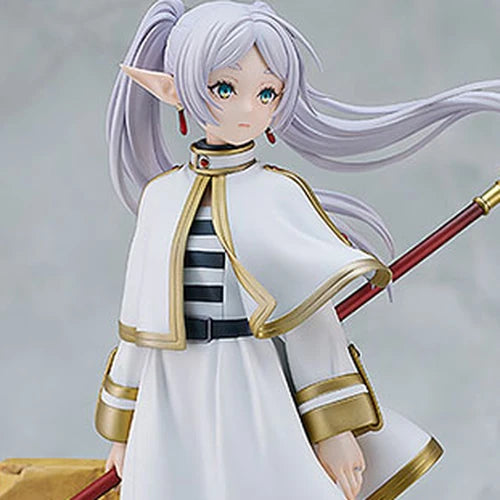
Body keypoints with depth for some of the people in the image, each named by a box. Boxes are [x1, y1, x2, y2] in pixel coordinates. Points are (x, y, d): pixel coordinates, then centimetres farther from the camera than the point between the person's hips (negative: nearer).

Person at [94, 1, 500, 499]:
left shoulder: (279, 195, -5)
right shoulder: (160, 195, 4)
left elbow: (312, 319, -4)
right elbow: (140, 317, 10)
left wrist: (335, 429, -7)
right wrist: (123, 426, 13)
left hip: (255, 404, -3)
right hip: (171, 415, 3)